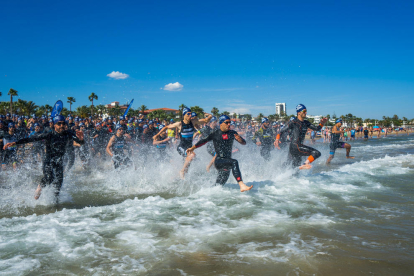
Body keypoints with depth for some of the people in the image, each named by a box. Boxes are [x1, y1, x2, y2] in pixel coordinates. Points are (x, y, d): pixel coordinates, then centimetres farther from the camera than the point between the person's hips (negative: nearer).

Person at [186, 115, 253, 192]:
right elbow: (203, 141, 10)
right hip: (219, 161, -5)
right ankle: (242, 185, -45)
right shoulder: (215, 134, -1)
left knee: (218, 186, 12)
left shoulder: (232, 133, 9)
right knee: (234, 162, -34)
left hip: (227, 164, 5)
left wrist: (240, 139, -15)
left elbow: (244, 143, 9)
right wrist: (192, 148, 20)